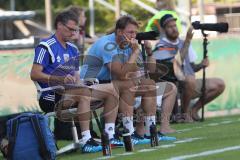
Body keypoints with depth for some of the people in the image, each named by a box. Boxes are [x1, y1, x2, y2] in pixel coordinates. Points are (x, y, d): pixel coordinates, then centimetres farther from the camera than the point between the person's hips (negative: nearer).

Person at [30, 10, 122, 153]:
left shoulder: (73, 49, 20)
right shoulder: (46, 47, -6)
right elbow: (34, 75, -16)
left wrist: (79, 81, -6)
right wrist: (61, 79, -26)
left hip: (71, 89, 9)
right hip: (51, 96, -9)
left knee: (111, 90, 3)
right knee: (85, 92, -37)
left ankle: (109, 136, -2)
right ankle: (86, 141, -39)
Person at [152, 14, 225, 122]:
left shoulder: (183, 43, 16)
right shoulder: (161, 47, -9)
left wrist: (201, 65, -2)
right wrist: (187, 42, -23)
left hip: (190, 85, 8)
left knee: (219, 84, -2)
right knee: (190, 79, -39)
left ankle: (194, 110, 7)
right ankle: (185, 112, -16)